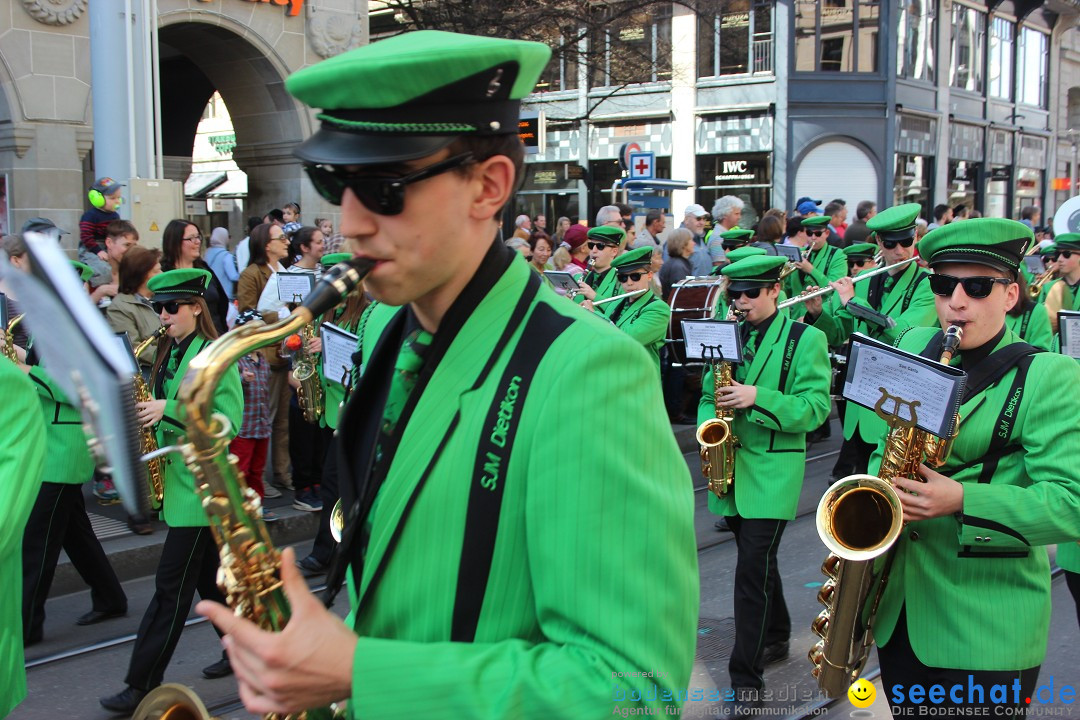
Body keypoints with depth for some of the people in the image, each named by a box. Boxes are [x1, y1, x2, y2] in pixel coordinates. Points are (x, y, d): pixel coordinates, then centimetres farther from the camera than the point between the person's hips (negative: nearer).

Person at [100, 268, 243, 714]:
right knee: (210, 576, 17)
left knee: (172, 586, -3)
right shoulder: (168, 353, 12)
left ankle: (142, 686, 4)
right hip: (176, 478, 9)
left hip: (199, 485, -8)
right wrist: (146, 417, -1)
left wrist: (169, 409, -25)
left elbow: (229, 422, -20)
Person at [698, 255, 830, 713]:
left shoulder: (805, 339, -6)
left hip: (772, 470, -5)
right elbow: (708, 394, 16)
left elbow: (816, 407, -12)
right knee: (758, 560, 18)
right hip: (731, 465, 6)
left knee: (753, 570, -9)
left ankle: (746, 679, -2)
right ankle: (776, 638, 38)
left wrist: (757, 397, -22)